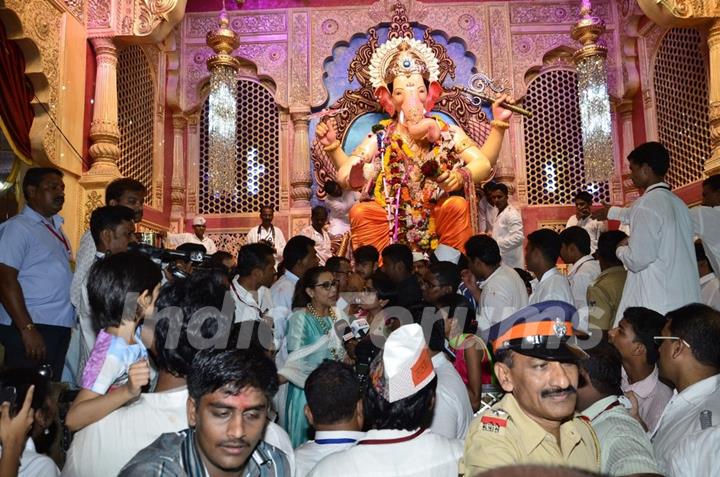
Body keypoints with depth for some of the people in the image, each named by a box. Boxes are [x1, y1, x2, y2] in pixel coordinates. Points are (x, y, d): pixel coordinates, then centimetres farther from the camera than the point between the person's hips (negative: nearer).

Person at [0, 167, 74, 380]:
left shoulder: (55, 226, 16)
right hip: (30, 327, -8)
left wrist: (71, 318, 12)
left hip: (60, 327, 8)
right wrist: (27, 329, -20)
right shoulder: (18, 227, -8)